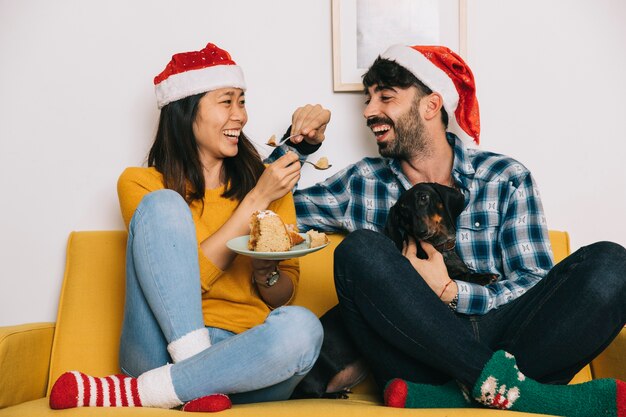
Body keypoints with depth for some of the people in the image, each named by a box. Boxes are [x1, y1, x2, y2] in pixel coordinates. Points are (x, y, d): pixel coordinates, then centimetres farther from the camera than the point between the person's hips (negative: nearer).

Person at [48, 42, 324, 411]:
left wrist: (267, 274, -12)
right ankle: (197, 382, -26)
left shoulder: (267, 181, 12)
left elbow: (284, 296, 11)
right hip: (167, 348, -2)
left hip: (245, 357, 2)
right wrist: (255, 201, -11)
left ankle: (128, 393, -20)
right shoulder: (141, 183, 4)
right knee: (163, 204, -19)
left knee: (301, 327, -33)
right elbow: (186, 277, -10)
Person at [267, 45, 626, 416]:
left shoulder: (506, 179, 9)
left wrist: (450, 293, -12)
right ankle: (506, 387, -27)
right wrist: (300, 143, 6)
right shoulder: (362, 183, 15)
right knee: (360, 250, -25)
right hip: (415, 354, 0)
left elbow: (539, 290, 2)